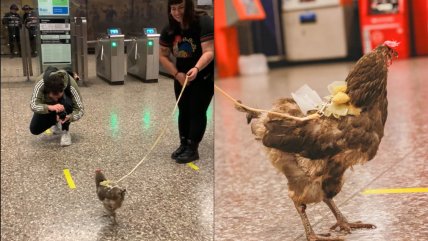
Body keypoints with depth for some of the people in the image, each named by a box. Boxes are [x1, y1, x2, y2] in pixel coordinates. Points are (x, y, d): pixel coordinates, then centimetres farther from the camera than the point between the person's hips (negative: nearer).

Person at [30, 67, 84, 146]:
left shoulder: (71, 85, -37)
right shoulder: (40, 83, -37)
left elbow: (80, 109, -33)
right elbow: (33, 105, -42)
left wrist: (69, 117, -53)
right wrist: (49, 107, -61)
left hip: (64, 103, -1)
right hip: (47, 106, 1)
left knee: (67, 102, -37)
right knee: (34, 129, -14)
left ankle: (65, 132, -15)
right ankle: (56, 123, 17)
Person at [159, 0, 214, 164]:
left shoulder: (204, 22, -24)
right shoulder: (169, 29, -8)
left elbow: (208, 52, -31)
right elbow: (163, 56, -3)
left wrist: (196, 69, -47)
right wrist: (177, 74, -15)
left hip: (204, 75, -5)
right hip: (182, 76, 5)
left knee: (197, 111, -7)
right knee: (183, 110, 9)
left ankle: (193, 148, -2)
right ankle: (184, 144, 20)